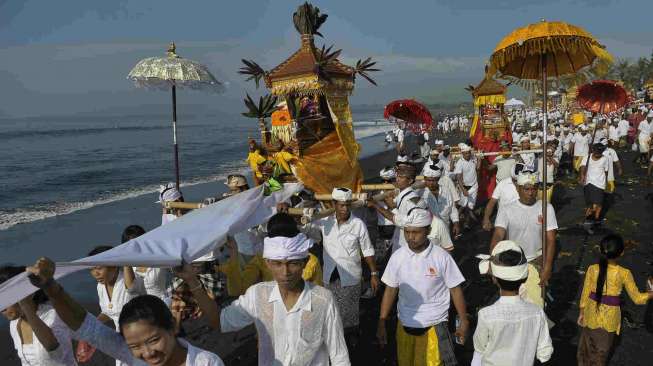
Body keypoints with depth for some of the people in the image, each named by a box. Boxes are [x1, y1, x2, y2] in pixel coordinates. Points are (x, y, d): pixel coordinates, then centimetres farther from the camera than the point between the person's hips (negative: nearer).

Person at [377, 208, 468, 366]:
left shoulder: (441, 257, -13)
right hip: (405, 325, 3)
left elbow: (455, 290, -4)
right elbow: (390, 291, 2)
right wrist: (381, 324, 2)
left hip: (434, 327, -3)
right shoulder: (397, 257, -5)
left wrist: (463, 322, 0)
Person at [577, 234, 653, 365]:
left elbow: (585, 294, -3)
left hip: (592, 313, 2)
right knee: (603, 349, 20)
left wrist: (582, 312, 10)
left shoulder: (592, 269, -13)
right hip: (610, 317, -2)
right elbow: (637, 298, -9)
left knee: (587, 344, 24)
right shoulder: (624, 273, -18)